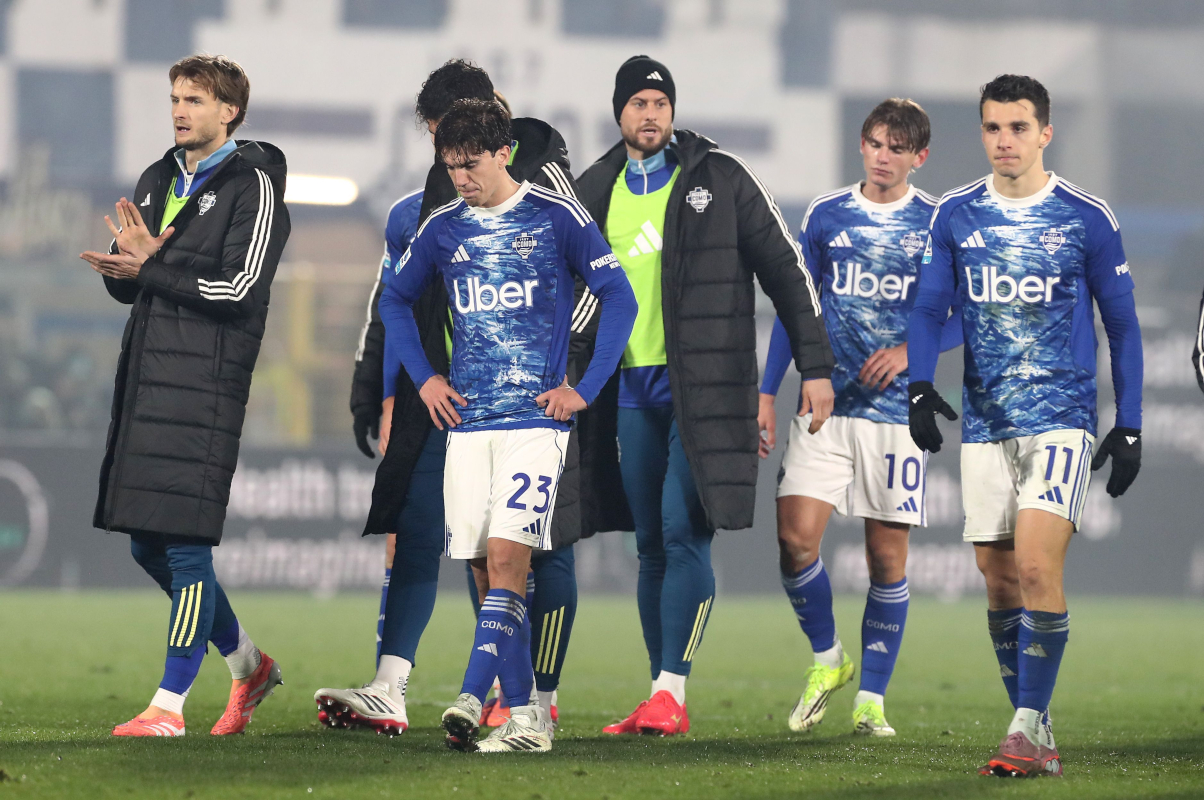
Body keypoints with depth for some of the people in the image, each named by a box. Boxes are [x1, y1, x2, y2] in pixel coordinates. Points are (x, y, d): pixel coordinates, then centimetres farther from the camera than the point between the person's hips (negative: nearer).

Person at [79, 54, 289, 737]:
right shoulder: (157, 181, 19)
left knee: (187, 542, -9)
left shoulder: (253, 185, -4)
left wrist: (150, 268, -15)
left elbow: (240, 287, -14)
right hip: (146, 376, 8)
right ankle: (249, 665, 26)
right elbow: (126, 285, 18)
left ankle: (169, 705, -6)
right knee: (148, 545, 11)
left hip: (207, 383, -8)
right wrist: (127, 261, -5)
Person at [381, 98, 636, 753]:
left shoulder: (556, 218, -2)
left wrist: (585, 389, -3)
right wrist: (423, 378, 13)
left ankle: (471, 699, -26)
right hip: (467, 420, 5)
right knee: (486, 570, 2)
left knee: (506, 556, -17)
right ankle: (525, 717, 7)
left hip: (536, 417, -5)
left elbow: (618, 299, 1)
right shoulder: (443, 228, 10)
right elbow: (395, 301, 25)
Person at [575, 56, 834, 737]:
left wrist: (816, 366, -4)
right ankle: (663, 703, 10)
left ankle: (671, 692, -12)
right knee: (652, 545, 6)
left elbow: (785, 269, -1)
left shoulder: (720, 177, -2)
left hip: (704, 388, -5)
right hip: (631, 389, 5)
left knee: (684, 532, -12)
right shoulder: (595, 193, 10)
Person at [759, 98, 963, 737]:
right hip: (825, 403, 2)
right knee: (795, 536, -12)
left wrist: (911, 350, -14)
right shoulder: (826, 215, 8)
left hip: (897, 409, -1)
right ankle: (827, 660, 12)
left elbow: (967, 317, 3)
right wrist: (766, 392, 8)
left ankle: (870, 700, 10)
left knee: (887, 558, 0)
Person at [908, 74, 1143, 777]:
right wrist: (921, 388, -12)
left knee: (1037, 565, -18)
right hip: (985, 422, 4)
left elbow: (1122, 325, 6)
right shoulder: (956, 216, 6)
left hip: (1063, 419, -4)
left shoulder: (1087, 218, -1)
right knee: (999, 578, 3)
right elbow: (930, 311, 7)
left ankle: (1027, 728, -16)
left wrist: (1130, 426, 2)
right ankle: (1037, 735, 12)